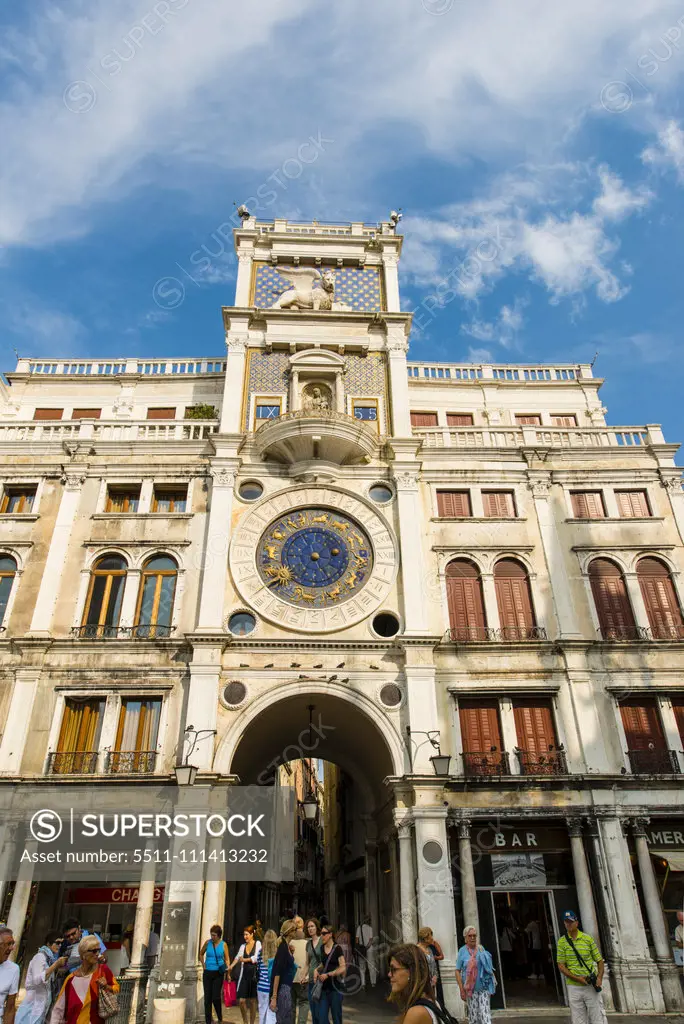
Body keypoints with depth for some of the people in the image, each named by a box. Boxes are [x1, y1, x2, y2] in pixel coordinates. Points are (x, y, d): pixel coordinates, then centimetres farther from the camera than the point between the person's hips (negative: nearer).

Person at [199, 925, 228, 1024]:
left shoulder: (223, 944, -5)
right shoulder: (207, 943, -1)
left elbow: (226, 959, -1)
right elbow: (201, 954, 16)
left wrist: (228, 970, -12)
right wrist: (204, 964, 7)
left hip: (218, 973, -2)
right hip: (207, 973, 2)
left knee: (216, 997, -6)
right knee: (207, 998, 4)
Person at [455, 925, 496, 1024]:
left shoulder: (481, 949, 5)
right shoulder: (462, 951, -4)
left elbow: (488, 968, 12)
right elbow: (458, 971, -4)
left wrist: (492, 985, 9)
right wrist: (461, 989, -10)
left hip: (484, 987, 2)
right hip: (470, 989, -2)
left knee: (485, 1014, -5)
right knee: (473, 1016, 5)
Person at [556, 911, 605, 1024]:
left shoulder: (588, 938, 1)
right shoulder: (562, 941, 1)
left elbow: (599, 960, 6)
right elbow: (561, 966, 0)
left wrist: (599, 977, -10)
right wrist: (577, 978, -12)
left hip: (591, 986, 0)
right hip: (574, 986, 0)